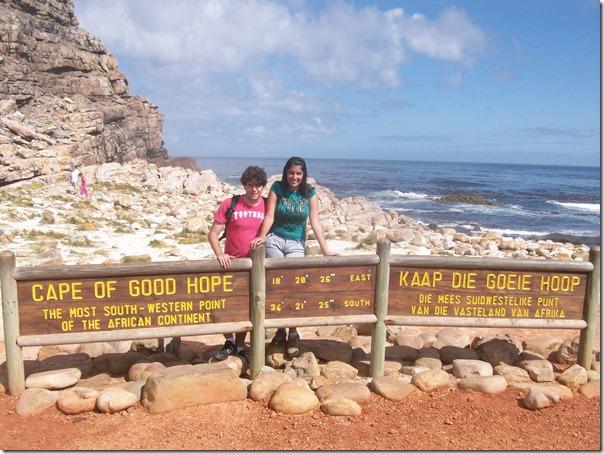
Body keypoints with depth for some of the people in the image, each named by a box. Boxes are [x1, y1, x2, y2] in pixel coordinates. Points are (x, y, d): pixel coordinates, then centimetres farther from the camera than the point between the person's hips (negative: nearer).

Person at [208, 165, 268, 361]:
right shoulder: (230, 204, -10)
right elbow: (213, 234, -9)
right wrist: (219, 253, -24)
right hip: (231, 263, -1)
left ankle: (239, 345, 30)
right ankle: (229, 342, 23)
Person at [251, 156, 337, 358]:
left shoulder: (310, 193, 0)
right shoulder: (277, 188, -2)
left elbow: (315, 222, -5)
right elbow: (269, 216, -9)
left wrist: (325, 250, -12)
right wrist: (262, 236, -26)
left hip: (296, 244, 0)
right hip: (274, 240, 0)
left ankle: (293, 334, 5)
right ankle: (280, 329, 15)